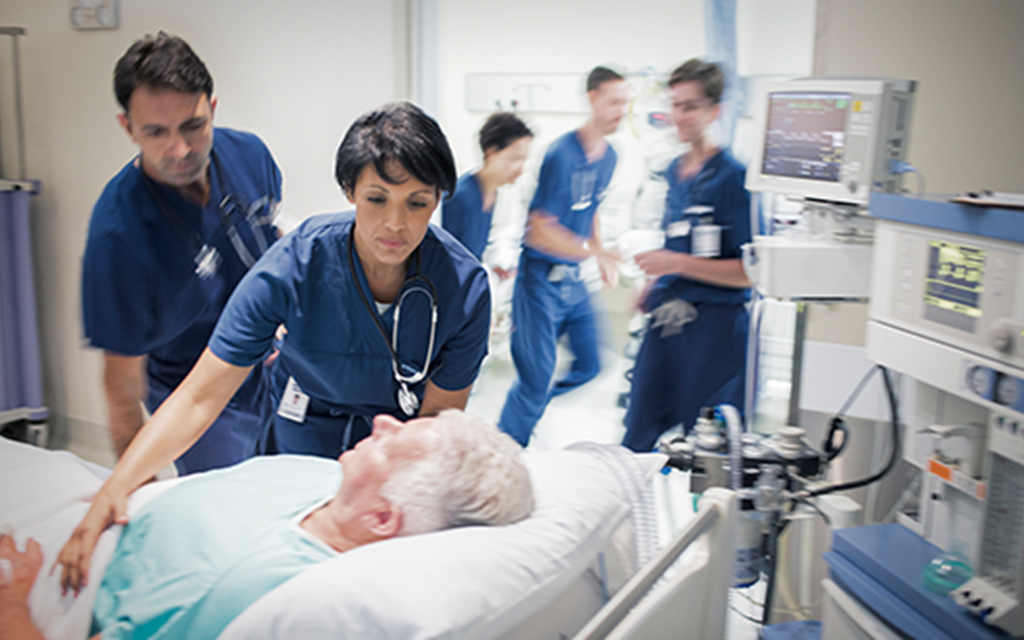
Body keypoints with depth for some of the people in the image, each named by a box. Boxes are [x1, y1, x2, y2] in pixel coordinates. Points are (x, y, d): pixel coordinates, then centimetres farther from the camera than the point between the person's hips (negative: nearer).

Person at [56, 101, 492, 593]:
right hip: (303, 438, 0)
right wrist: (115, 487, -40)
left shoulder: (465, 285, -27)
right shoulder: (297, 263, -29)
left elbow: (440, 417, -16)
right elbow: (200, 396, -28)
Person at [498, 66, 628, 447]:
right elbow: (540, 231, -21)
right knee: (537, 376, -1)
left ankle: (530, 404, 34)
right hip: (541, 277, -8)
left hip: (573, 278, 8)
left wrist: (603, 259, 8)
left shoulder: (608, 156, 5)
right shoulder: (561, 155, -21)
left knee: (589, 366, 12)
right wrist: (595, 251, -24)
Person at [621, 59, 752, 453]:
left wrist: (678, 263, -20)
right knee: (641, 432, 11)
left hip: (714, 325, -7)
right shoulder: (675, 171, 11)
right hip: (667, 321, 7)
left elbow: (750, 271, -16)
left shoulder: (733, 177, -12)